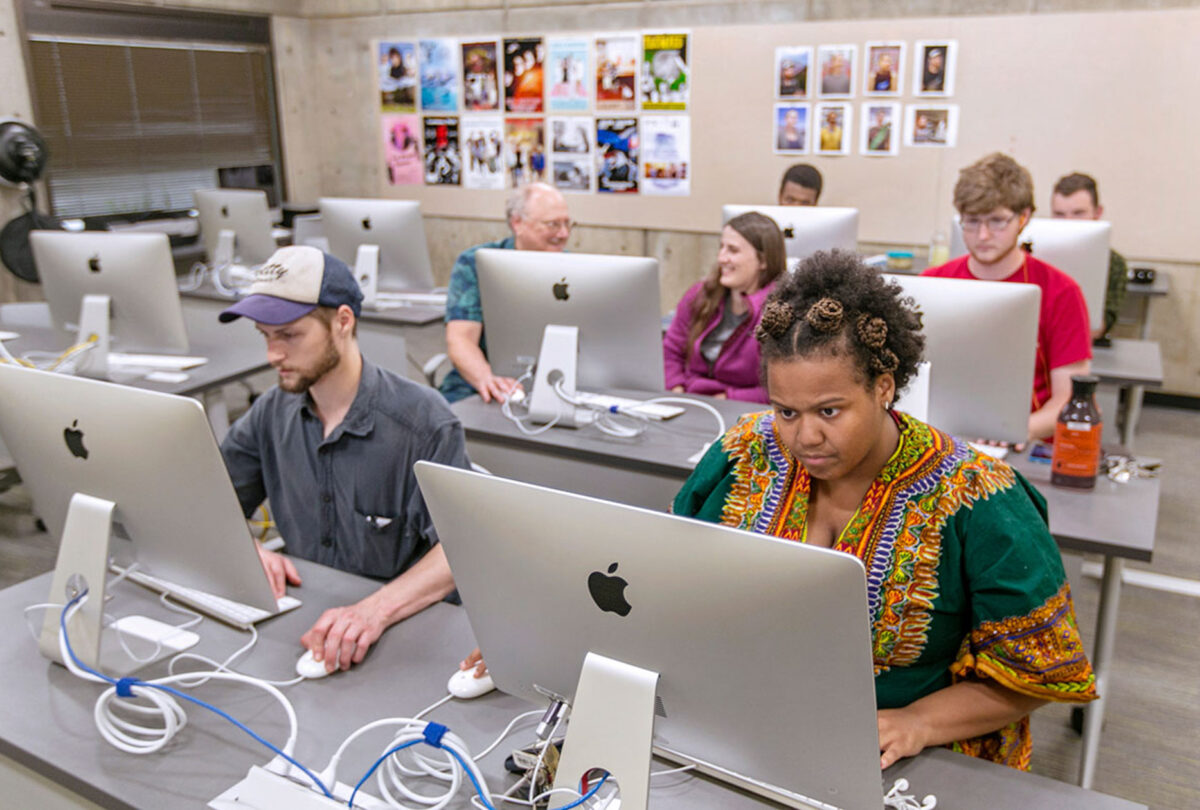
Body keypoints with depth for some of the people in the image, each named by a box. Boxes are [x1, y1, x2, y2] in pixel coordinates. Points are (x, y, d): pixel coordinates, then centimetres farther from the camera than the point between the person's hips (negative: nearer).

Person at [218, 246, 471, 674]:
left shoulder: (424, 422, -14)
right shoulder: (273, 413, 5)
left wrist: (378, 608, -36)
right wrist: (247, 550, -10)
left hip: (405, 627, -5)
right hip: (300, 619, 5)